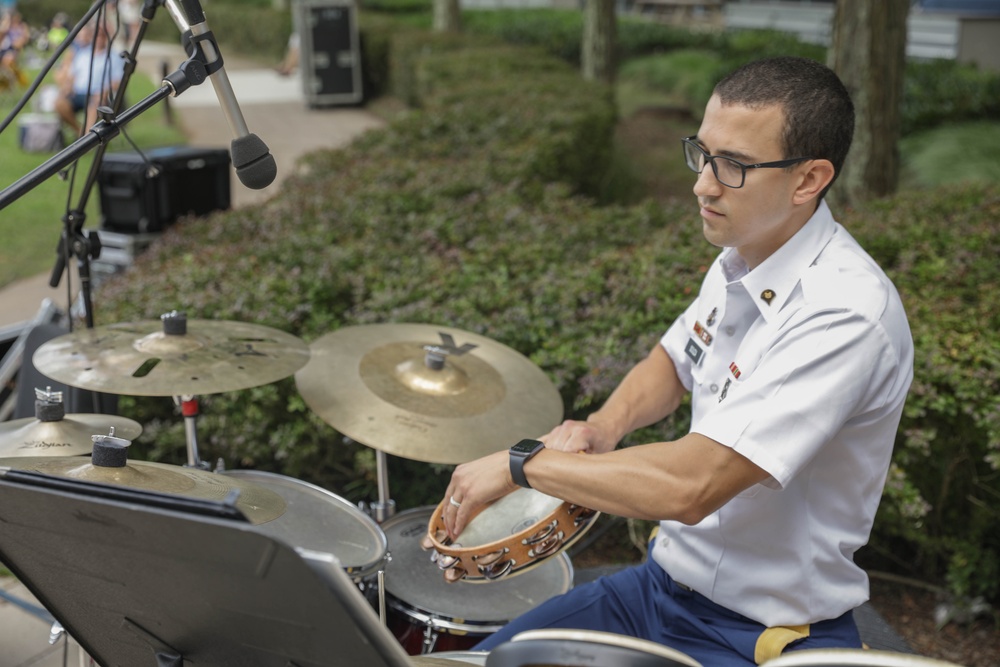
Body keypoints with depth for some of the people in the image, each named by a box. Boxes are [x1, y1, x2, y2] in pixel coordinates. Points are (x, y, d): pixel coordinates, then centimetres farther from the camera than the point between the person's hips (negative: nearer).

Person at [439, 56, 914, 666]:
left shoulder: (847, 313, -29)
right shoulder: (742, 257, 0)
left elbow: (690, 485, -34)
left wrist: (521, 465, -21)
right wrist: (605, 426, -3)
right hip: (667, 579, 8)